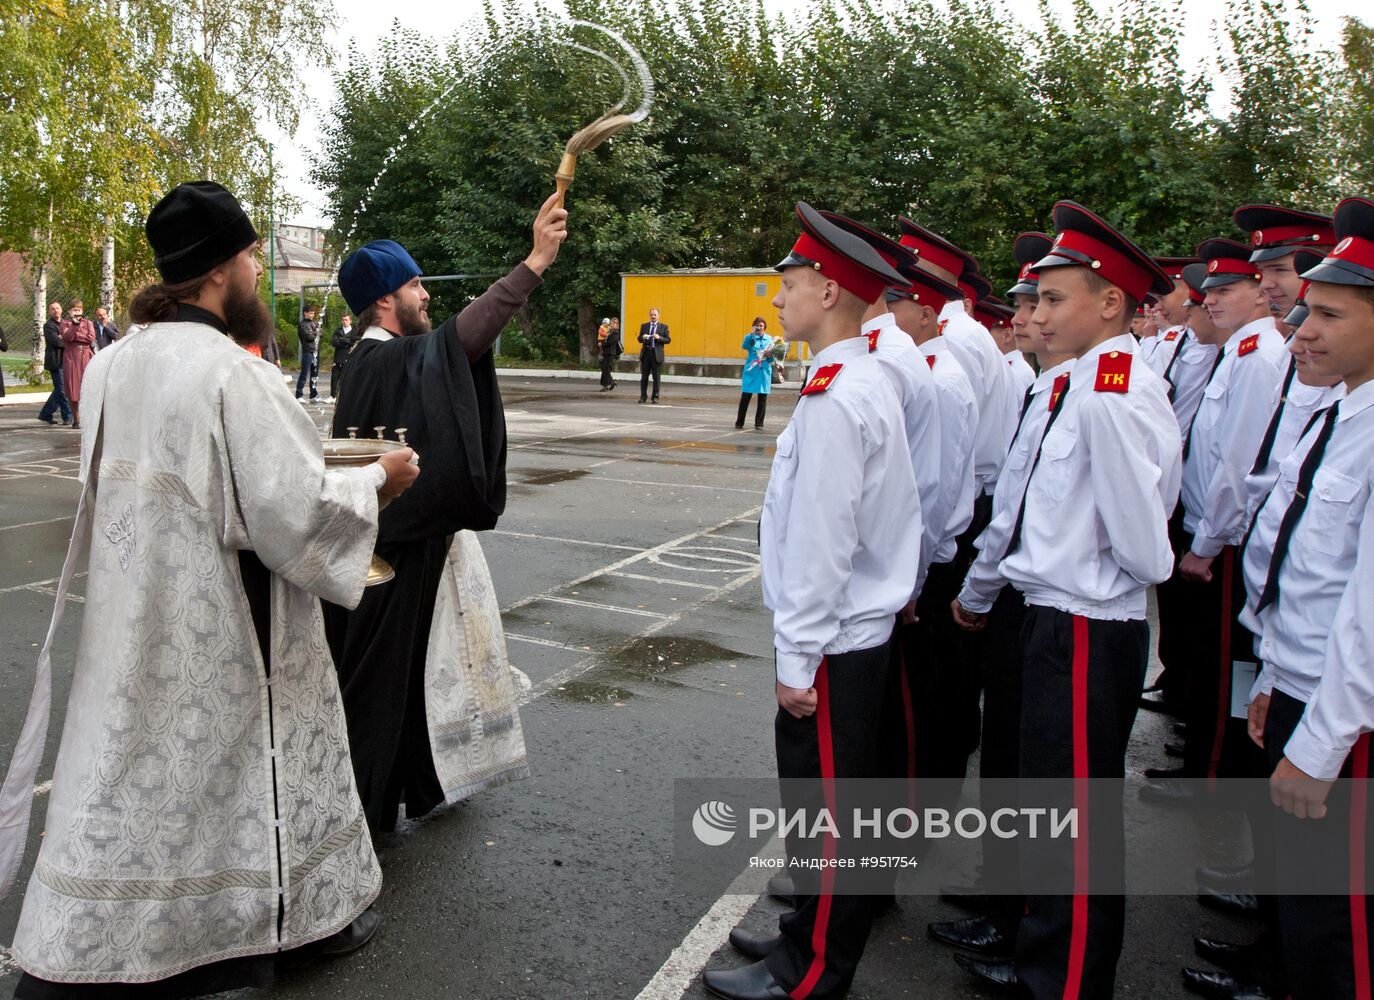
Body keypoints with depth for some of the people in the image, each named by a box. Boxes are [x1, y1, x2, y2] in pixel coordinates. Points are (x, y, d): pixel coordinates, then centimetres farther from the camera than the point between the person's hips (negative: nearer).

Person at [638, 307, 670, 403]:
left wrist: (659, 338, -15)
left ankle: (655, 397, 7)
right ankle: (643, 396, 10)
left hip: (657, 354, -2)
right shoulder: (644, 326, 13)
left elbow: (668, 340, 1)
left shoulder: (664, 326, 6)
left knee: (656, 377, 1)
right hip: (646, 353, 2)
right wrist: (643, 338, -9)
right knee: (644, 376, 3)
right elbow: (639, 339, 13)